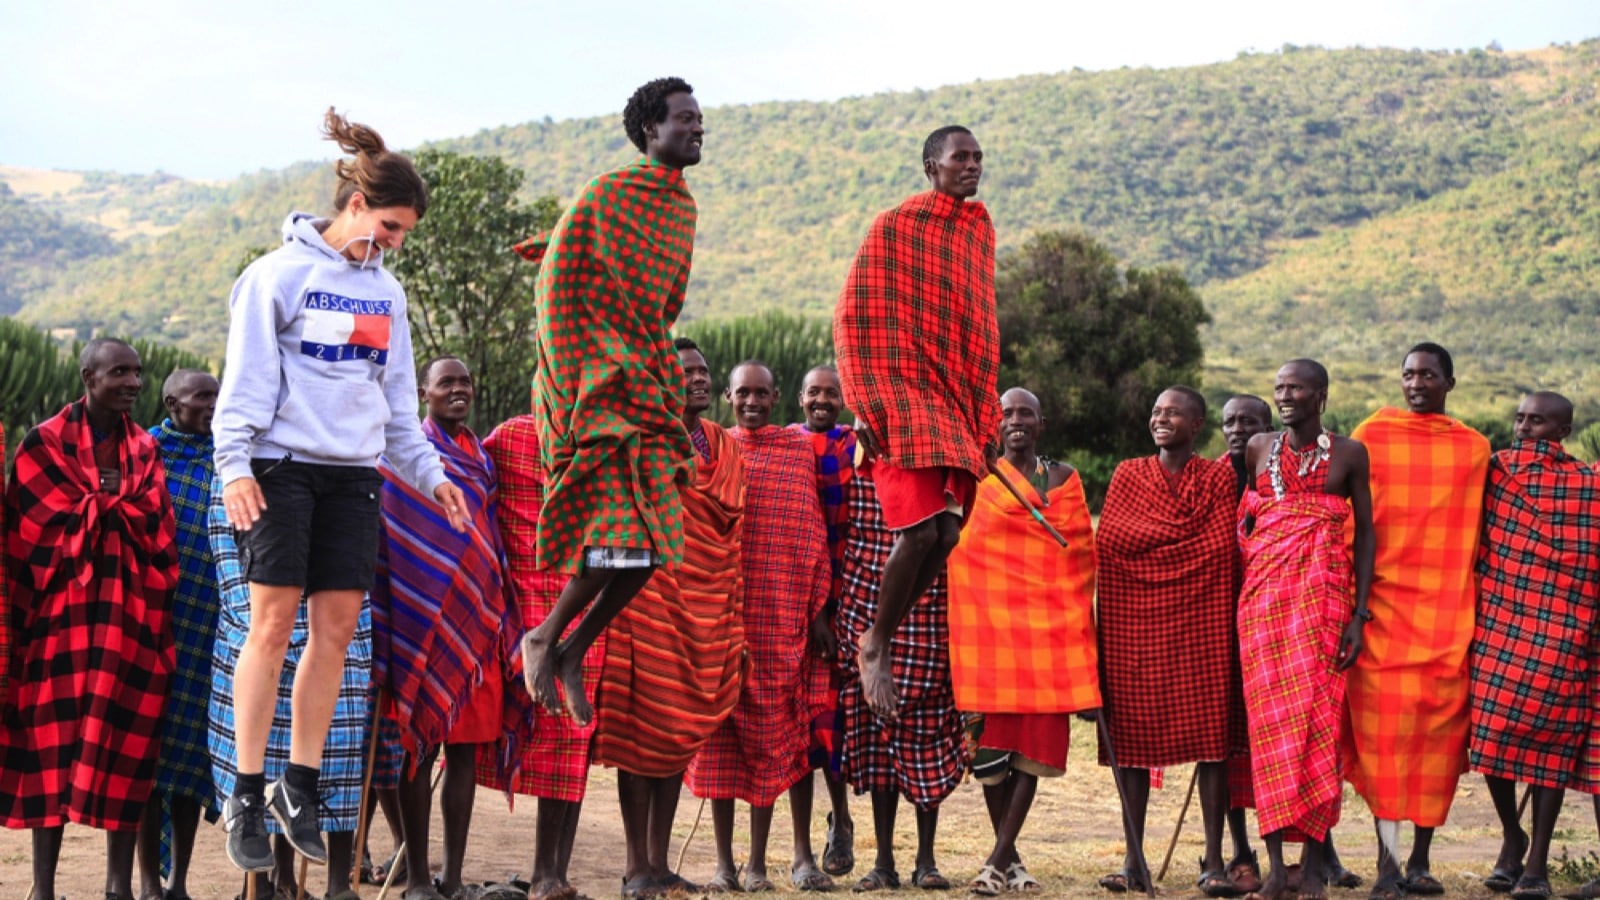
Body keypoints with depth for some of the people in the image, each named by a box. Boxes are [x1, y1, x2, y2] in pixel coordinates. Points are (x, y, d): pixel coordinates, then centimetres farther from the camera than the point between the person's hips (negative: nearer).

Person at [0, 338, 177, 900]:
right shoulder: (45, 444, 0)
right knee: (54, 738, -4)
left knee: (126, 746, 1)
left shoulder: (144, 450, 13)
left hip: (131, 616, 4)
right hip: (62, 614, -4)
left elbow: (160, 537, 12)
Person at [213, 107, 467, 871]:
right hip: (282, 465, -6)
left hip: (352, 474, 6)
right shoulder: (281, 273, -3)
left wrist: (427, 472, 17)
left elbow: (398, 398, 22)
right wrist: (234, 466, -14)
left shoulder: (385, 291, 15)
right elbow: (245, 379, -7)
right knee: (272, 624, -7)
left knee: (337, 628, 0)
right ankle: (247, 794, -1)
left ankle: (300, 786, 9)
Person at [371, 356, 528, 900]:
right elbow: (388, 536, -3)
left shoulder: (482, 456, 16)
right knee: (421, 744, -2)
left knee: (467, 745, 4)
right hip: (425, 616, -5)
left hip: (477, 616, 5)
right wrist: (409, 612, -11)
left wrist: (498, 615, 13)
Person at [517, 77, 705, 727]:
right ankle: (544, 638, 2)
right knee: (620, 531, -16)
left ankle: (571, 651, 13)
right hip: (597, 382, -8)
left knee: (653, 539, 1)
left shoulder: (683, 207, 15)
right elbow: (558, 291, -9)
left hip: (648, 385, 8)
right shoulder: (608, 195, -7)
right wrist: (573, 393, -14)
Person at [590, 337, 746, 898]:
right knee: (641, 727, -2)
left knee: (680, 730, 9)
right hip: (650, 595, -6)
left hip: (705, 608, 6)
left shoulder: (724, 447, 12)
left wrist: (735, 619, 12)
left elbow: (732, 536, 14)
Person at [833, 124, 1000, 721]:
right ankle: (875, 645, 0)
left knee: (947, 533, -2)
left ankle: (885, 639, 11)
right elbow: (853, 319, -6)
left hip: (957, 402, 6)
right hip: (903, 396, -6)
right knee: (920, 528, -19)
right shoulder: (894, 227, -3)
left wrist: (986, 416, 15)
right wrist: (866, 407, -13)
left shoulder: (980, 231, 15)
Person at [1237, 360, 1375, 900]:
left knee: (1319, 718, -6)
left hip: (1325, 594, -2)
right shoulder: (1259, 449, 10)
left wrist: (1359, 613, -4)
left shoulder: (1348, 454, 4)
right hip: (1264, 593, 2)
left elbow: (1364, 532, 3)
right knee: (1270, 717, -5)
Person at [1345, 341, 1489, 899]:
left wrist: (1478, 604, 7)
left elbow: (1480, 534, 13)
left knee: (1439, 722, 0)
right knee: (1382, 722, -8)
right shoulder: (1372, 435, 5)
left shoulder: (1474, 449, 10)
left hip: (1447, 605, 2)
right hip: (1384, 598, -2)